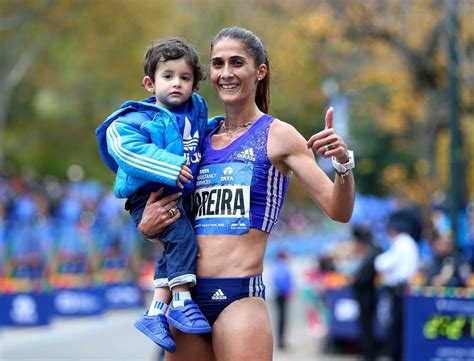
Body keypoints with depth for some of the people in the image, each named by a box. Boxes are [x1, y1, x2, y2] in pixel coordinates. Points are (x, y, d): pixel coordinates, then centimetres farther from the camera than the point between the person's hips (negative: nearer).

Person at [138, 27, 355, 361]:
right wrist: (148, 227, 2)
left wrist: (344, 163, -24)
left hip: (239, 297, -5)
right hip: (187, 296, 5)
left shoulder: (277, 135, 0)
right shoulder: (203, 139, 13)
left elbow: (338, 211, -5)